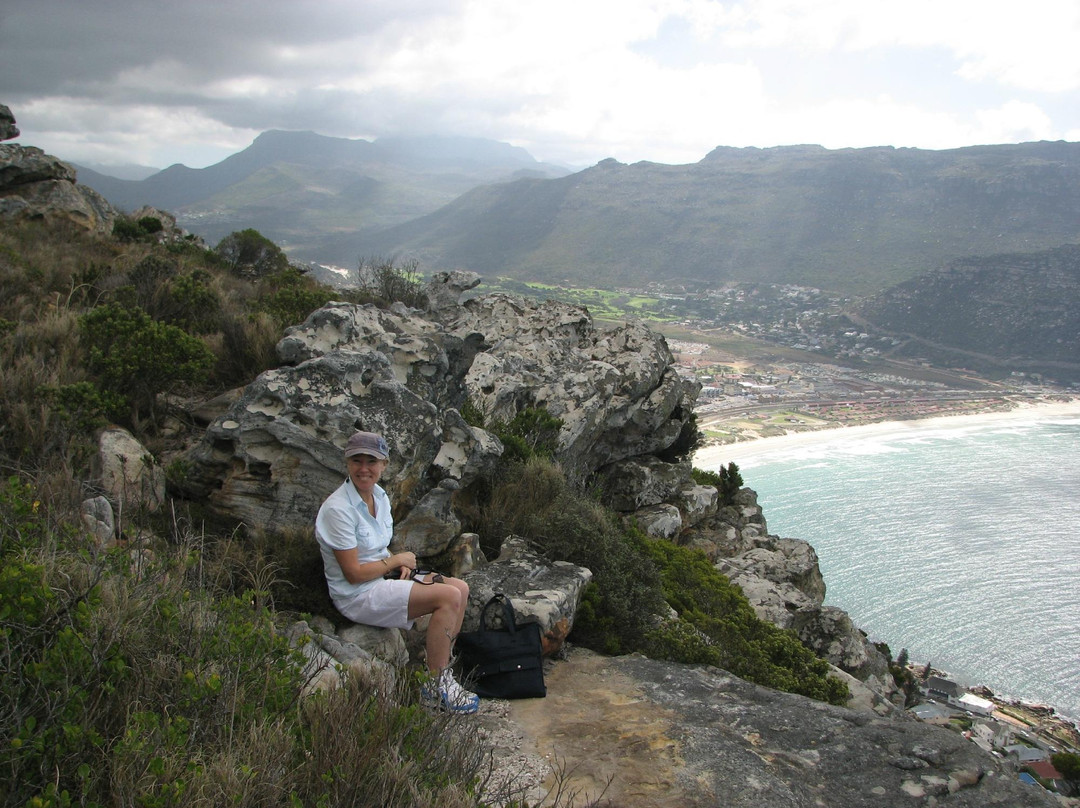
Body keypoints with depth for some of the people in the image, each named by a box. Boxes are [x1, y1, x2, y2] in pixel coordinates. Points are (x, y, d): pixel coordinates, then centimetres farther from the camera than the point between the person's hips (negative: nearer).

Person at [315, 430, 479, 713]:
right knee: (449, 596, -20)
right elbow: (354, 573, -21)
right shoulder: (338, 509, -22)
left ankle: (442, 668, 4)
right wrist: (398, 559, -9)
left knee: (460, 587, -4)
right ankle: (437, 685, -9)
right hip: (357, 595, -9)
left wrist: (402, 567, -3)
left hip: (384, 577, 9)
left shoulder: (379, 496, 5)